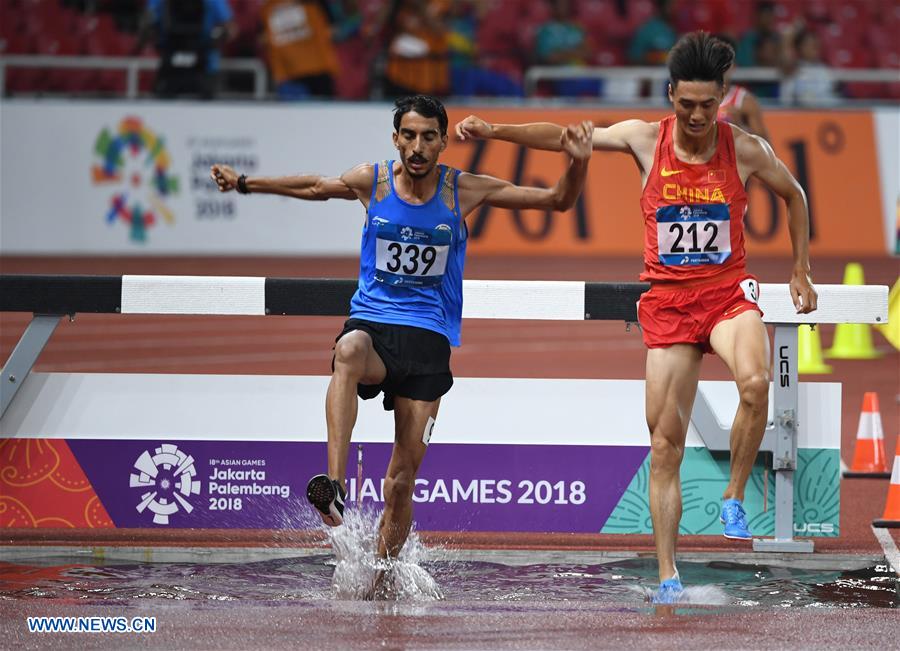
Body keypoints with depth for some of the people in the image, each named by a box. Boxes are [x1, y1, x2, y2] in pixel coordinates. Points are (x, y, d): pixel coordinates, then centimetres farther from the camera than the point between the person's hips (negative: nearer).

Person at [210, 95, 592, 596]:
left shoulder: (463, 191, 1)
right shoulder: (372, 182, 3)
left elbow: (558, 201, 5)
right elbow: (315, 187, 23)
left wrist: (578, 163, -13)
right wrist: (245, 184, 19)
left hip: (429, 337, 0)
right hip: (372, 321, 0)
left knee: (405, 474, -1)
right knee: (349, 351, -39)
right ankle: (334, 485, -50)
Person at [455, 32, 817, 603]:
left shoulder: (747, 149, -2)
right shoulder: (646, 139, -2)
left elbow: (793, 195, 16)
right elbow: (564, 137, 4)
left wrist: (801, 271, 16)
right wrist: (495, 131, -7)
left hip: (728, 292, -1)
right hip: (667, 300, 1)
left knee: (755, 382, -34)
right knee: (665, 442, 0)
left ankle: (735, 498, -11)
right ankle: (667, 577, 7)